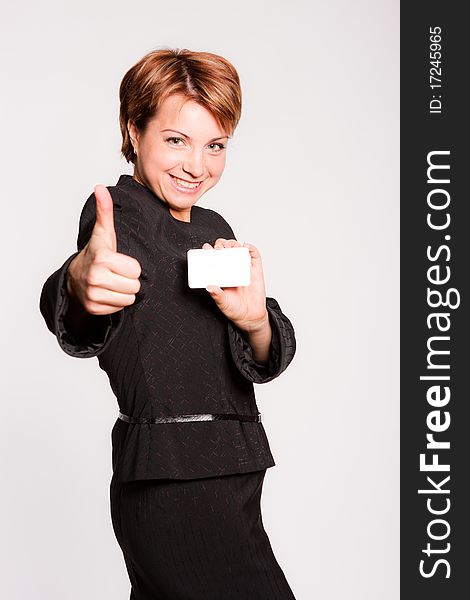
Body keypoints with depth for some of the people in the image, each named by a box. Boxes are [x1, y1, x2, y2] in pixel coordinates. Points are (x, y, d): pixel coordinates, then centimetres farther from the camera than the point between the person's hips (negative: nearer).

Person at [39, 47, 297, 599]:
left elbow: (268, 362, 5)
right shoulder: (120, 210, -11)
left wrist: (254, 320, -18)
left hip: (227, 477, 8)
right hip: (171, 479, -8)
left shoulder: (214, 229, 12)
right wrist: (81, 284, -57)